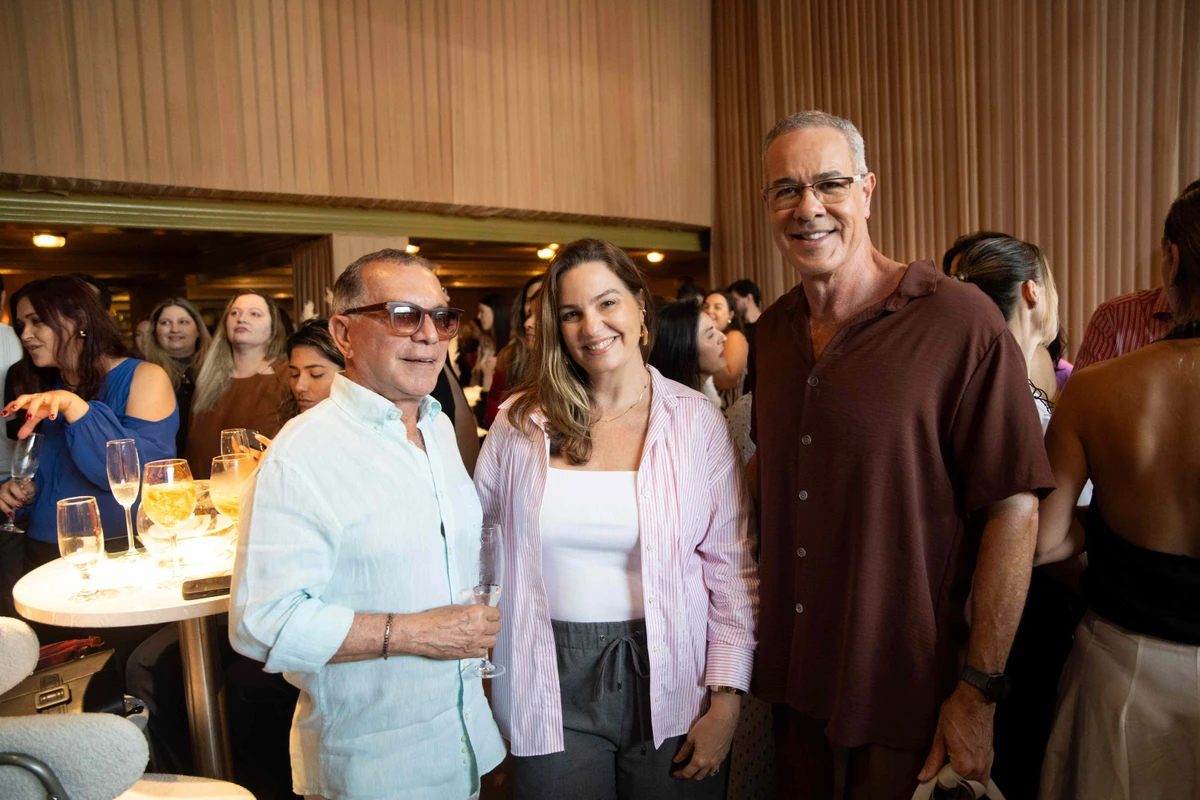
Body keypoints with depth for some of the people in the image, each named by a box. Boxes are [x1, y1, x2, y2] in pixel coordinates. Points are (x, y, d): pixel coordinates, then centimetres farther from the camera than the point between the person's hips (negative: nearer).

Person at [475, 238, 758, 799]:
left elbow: (731, 569, -6)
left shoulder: (696, 421, -6)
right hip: (552, 692, 1)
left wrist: (726, 704, -8)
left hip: (669, 683, 0)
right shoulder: (520, 421, -3)